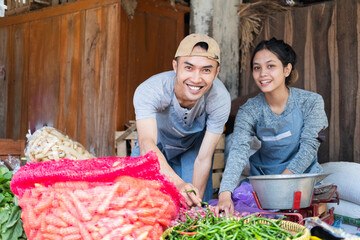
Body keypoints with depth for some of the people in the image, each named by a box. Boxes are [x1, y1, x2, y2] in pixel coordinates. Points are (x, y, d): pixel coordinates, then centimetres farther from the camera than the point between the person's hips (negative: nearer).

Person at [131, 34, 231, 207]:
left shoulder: (220, 98, -33)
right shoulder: (148, 91, -38)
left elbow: (203, 159, -27)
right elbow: (147, 144, -53)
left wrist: (195, 203, -32)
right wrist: (178, 184, -69)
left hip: (193, 149, 1)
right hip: (156, 148, 0)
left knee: (198, 206, -7)